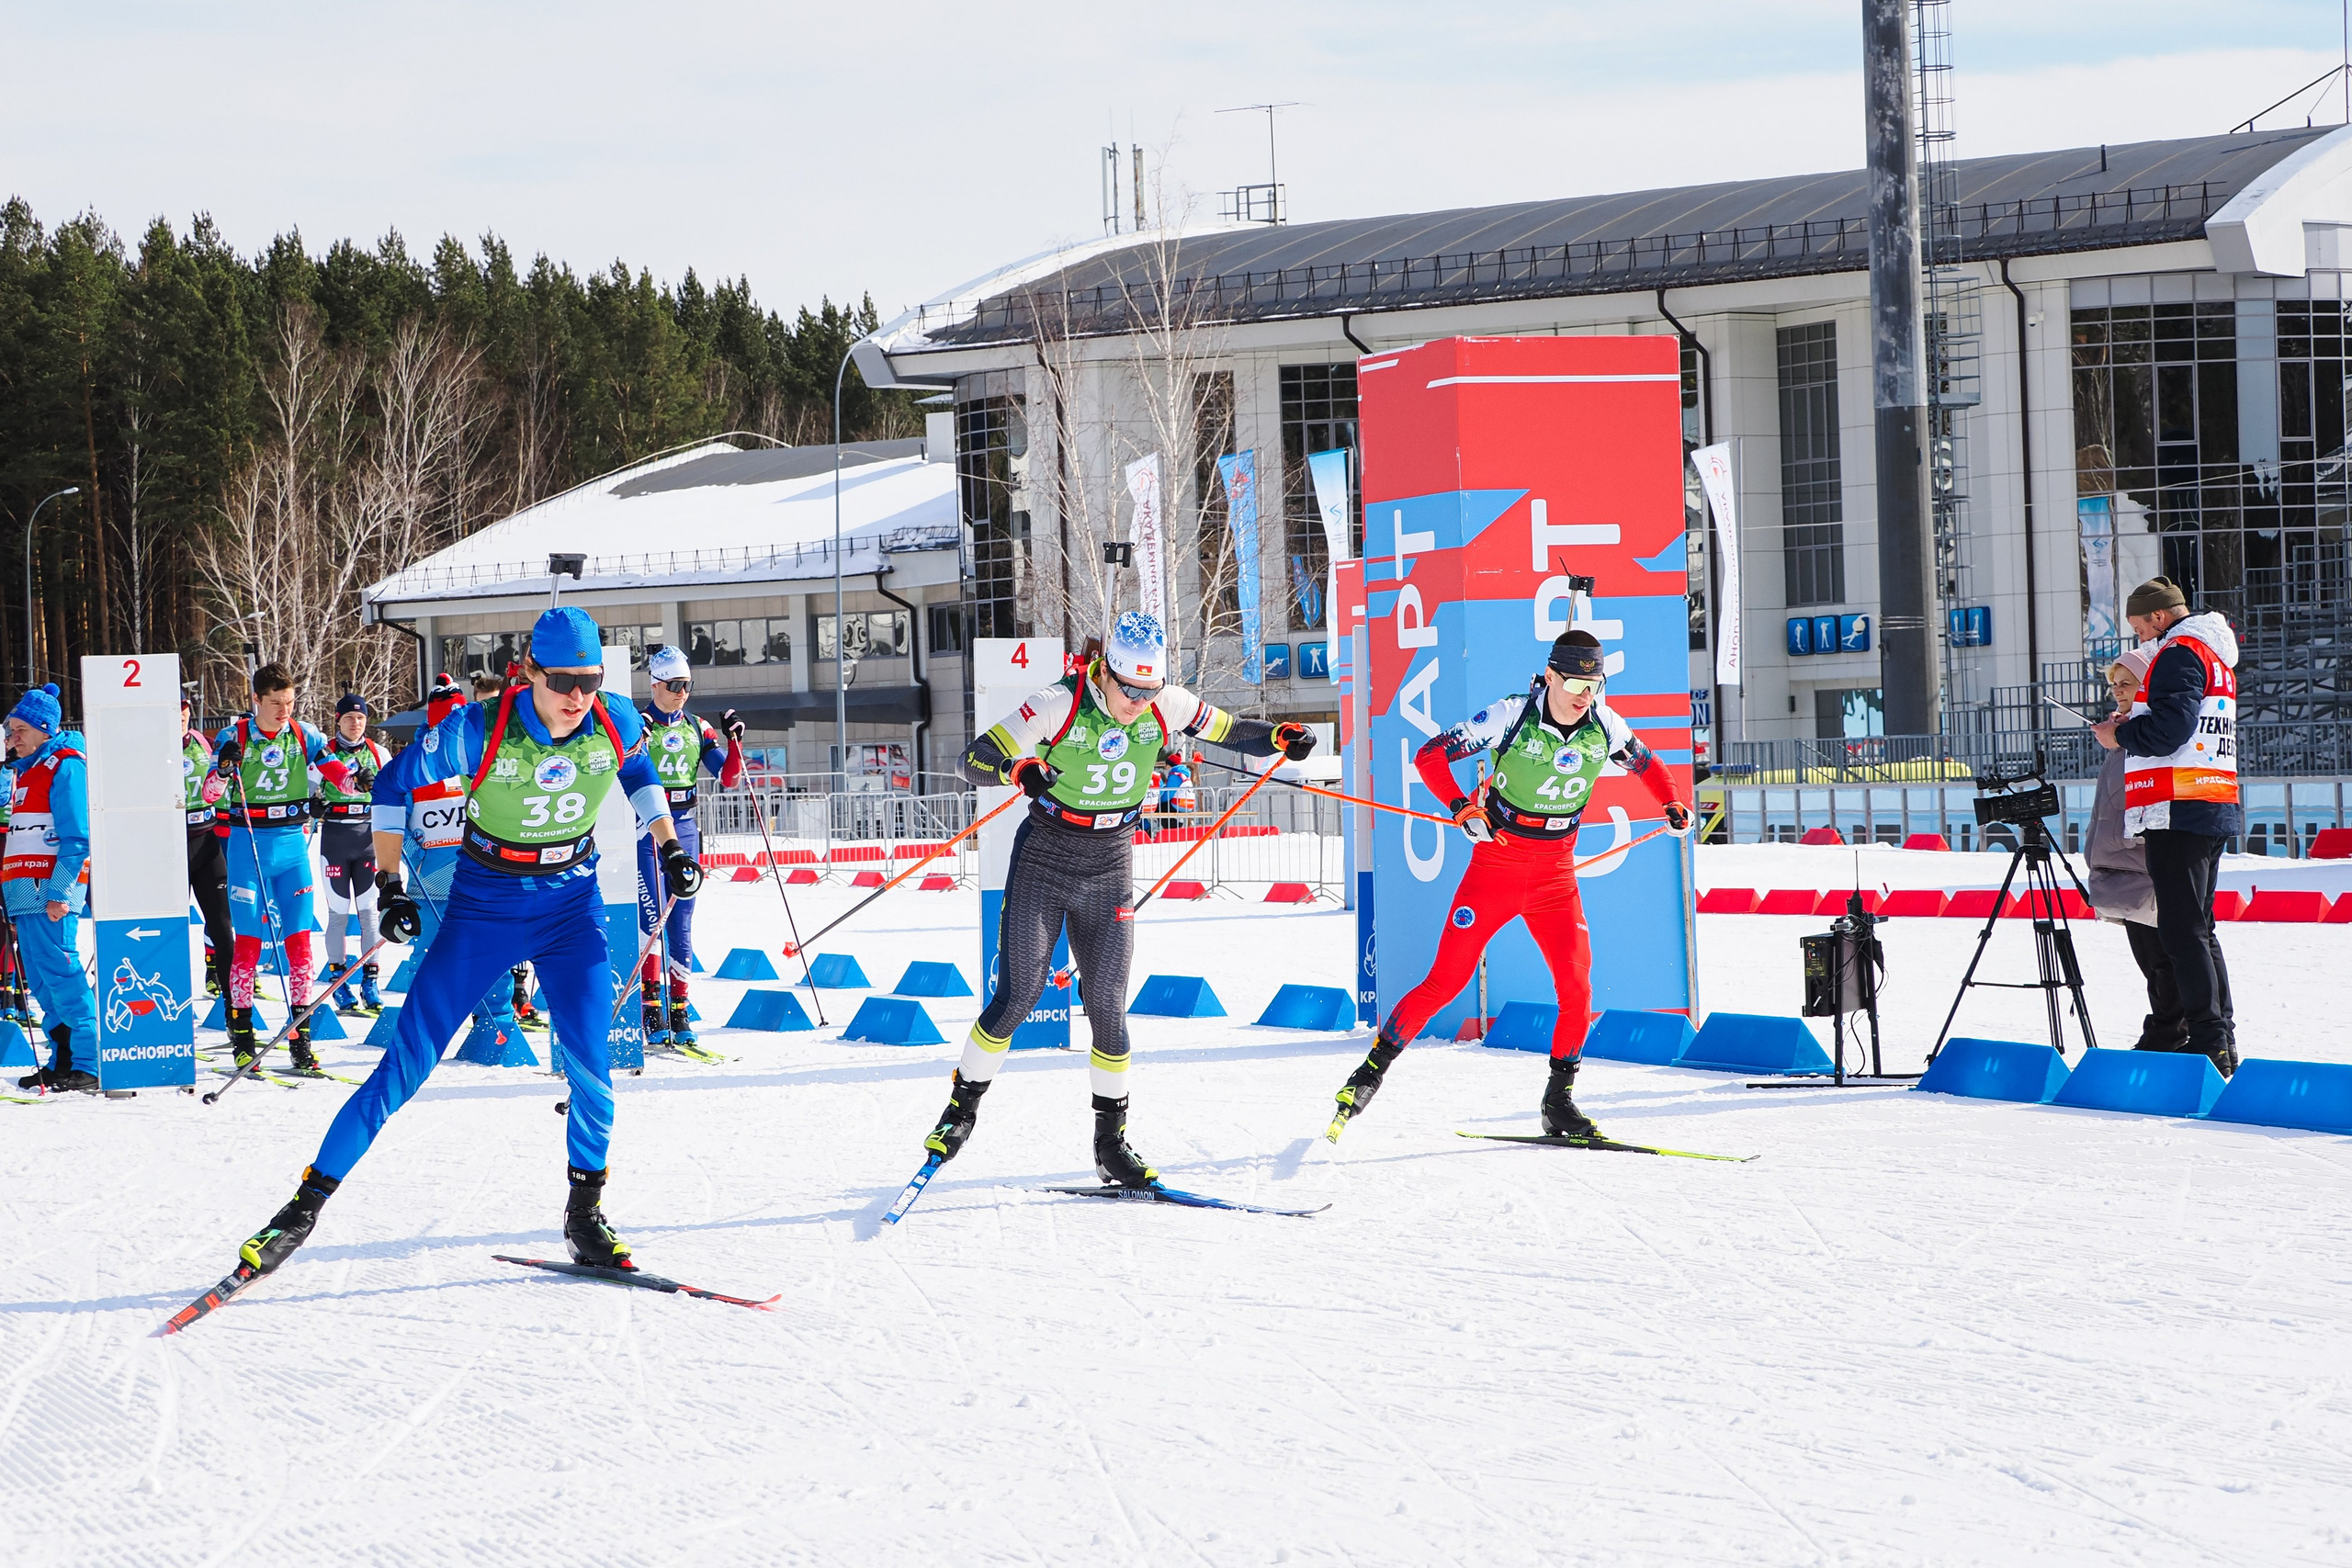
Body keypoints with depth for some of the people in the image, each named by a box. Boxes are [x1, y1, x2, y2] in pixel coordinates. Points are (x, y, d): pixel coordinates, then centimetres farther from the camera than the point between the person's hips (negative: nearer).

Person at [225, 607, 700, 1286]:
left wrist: (671, 847, 7)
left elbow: (639, 772, 14)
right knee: (407, 1060, -6)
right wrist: (390, 886, -8)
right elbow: (395, 783, -6)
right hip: (484, 906, -2)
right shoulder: (479, 731, -22)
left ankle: (585, 1214, 7)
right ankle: (306, 1206, 2)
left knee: (589, 1062, -14)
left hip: (572, 904, 2)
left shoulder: (617, 725, -12)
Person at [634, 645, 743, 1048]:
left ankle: (679, 1011, 8)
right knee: (650, 918, -12)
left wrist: (734, 740, -4)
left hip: (684, 828, 4)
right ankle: (649, 1007, -10)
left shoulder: (699, 729, 11)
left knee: (681, 922, 5)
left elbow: (729, 779, 9)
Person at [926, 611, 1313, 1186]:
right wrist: (1015, 769, -44)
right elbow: (973, 760, -22)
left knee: (1108, 1008, 0)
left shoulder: (1166, 705, -9)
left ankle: (1112, 1143, 11)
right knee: (1016, 998, -4)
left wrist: (1279, 737, -14)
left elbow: (1228, 730, 6)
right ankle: (962, 1106, 16)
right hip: (1043, 862, -3)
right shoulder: (1060, 705, -20)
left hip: (1110, 869, 3)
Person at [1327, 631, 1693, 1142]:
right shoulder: (1511, 715, -15)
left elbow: (1645, 762, 19)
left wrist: (1672, 804, 2)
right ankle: (1372, 1070, 8)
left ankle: (1559, 1103, 5)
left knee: (1577, 989, -10)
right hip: (1494, 866, -3)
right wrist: (1462, 809, -24)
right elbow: (1430, 755, -11)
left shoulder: (1603, 726, -3)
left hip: (1555, 878, 3)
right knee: (1445, 981, -6)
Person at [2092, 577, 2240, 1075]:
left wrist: (2121, 736, -4)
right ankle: (2222, 1042, 16)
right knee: (2197, 928, 15)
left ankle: (2207, 1043, -13)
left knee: (2182, 930, -10)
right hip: (2214, 811, 10)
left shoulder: (2178, 653, -9)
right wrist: (2131, 728, 14)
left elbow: (2170, 728, -20)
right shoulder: (2217, 655, 22)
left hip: (2178, 809, -10)